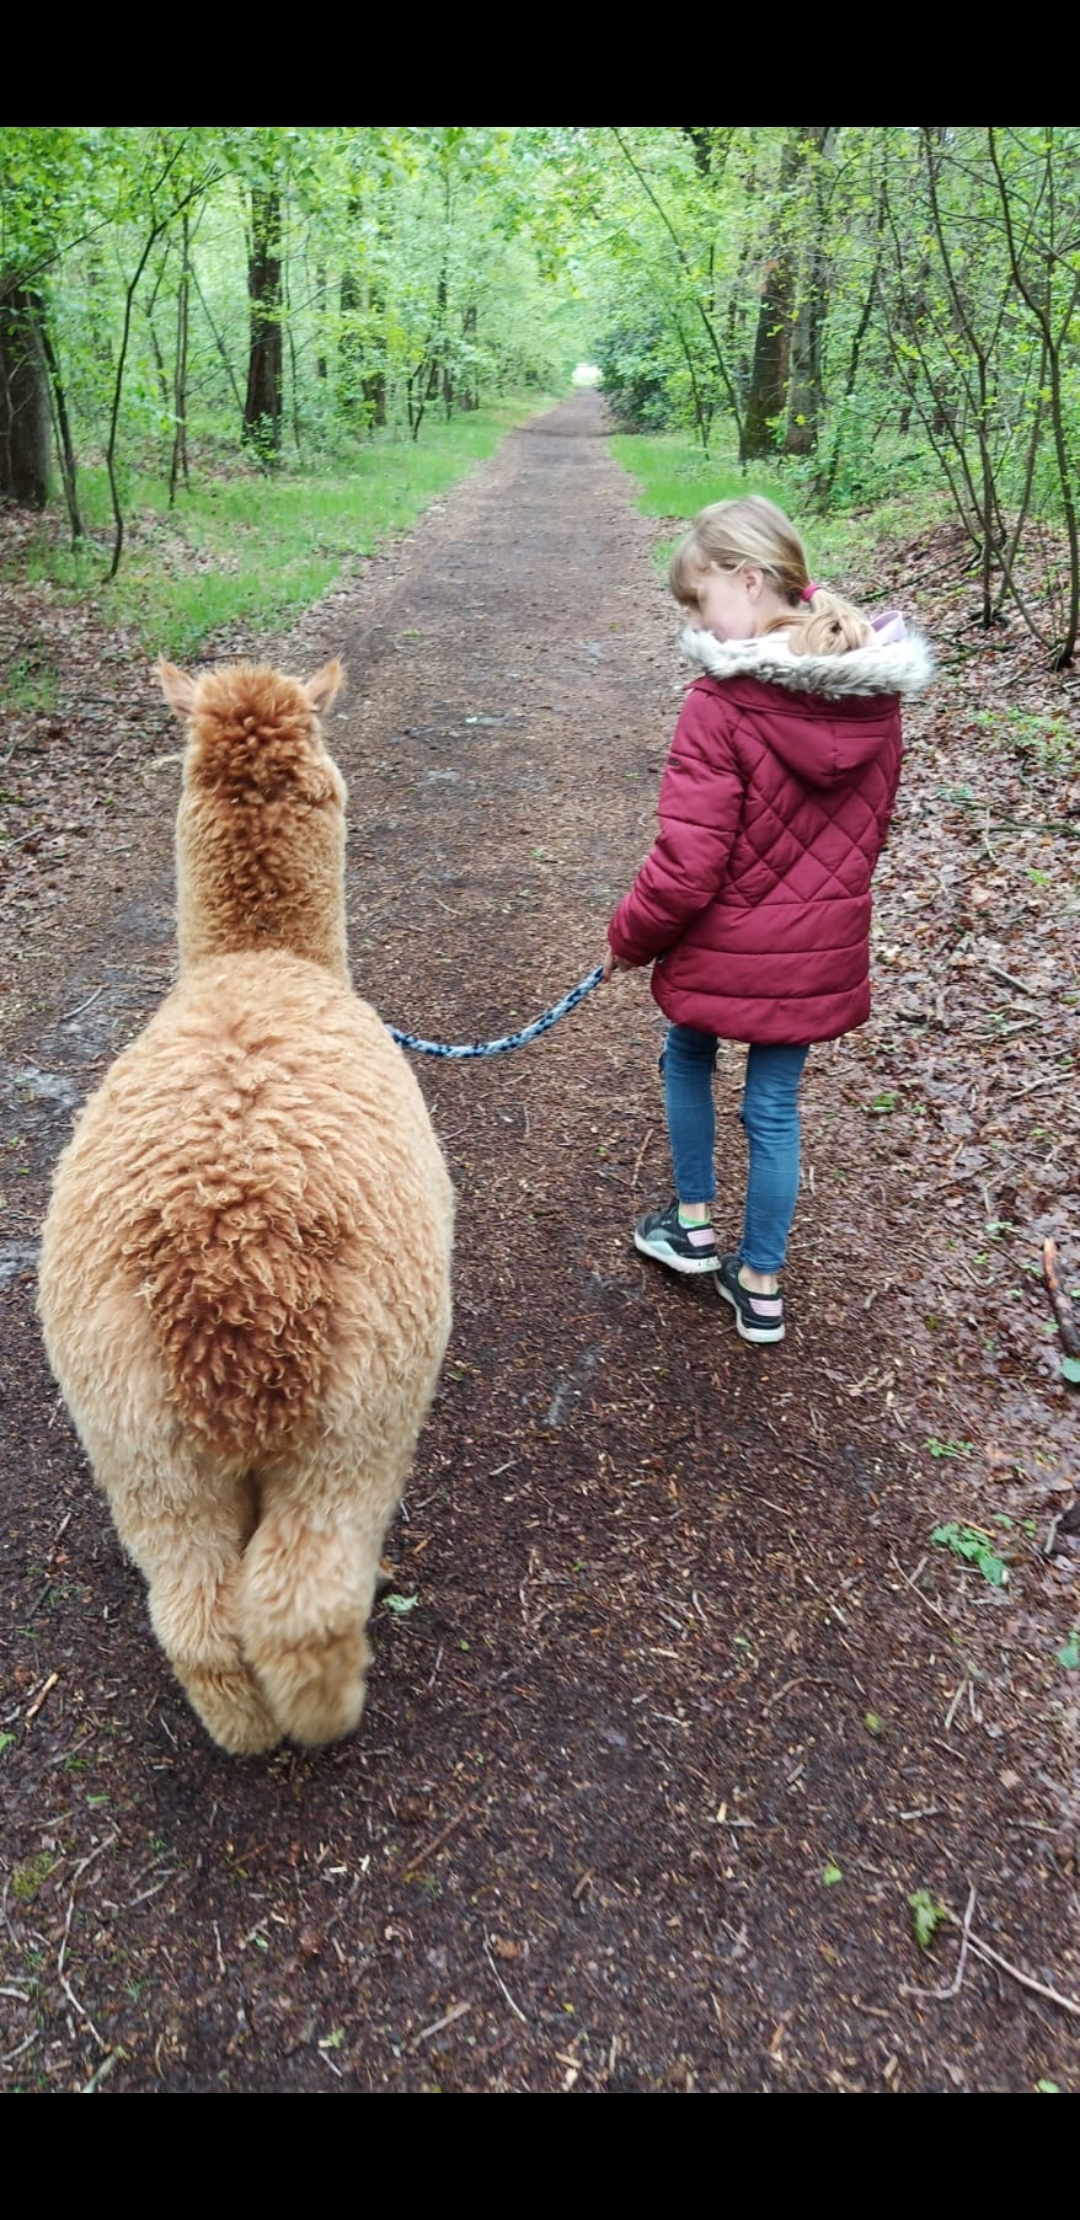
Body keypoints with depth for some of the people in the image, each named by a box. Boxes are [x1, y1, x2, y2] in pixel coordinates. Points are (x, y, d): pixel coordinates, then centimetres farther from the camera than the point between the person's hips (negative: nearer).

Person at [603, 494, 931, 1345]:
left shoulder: (722, 704, -23)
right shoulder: (876, 692, -3)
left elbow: (687, 868, -23)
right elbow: (871, 824, 10)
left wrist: (629, 939, -6)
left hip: (724, 947, -4)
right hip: (823, 949, 5)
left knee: (689, 1060, 24)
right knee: (776, 1106, 15)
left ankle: (694, 1222, 38)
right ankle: (761, 1284, 27)